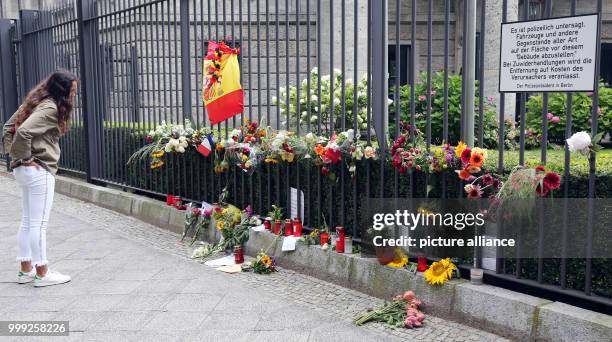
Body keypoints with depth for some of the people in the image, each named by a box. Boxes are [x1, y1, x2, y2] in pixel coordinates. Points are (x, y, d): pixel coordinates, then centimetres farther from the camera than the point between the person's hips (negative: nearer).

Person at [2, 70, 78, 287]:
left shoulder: (37, 102, 13)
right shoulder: (50, 108, -15)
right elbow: (23, 131, -29)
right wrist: (25, 158, -16)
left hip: (26, 171, 10)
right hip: (40, 171, -10)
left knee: (28, 221, 15)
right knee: (38, 223, -2)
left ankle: (26, 270, 23)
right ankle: (42, 273, 6)